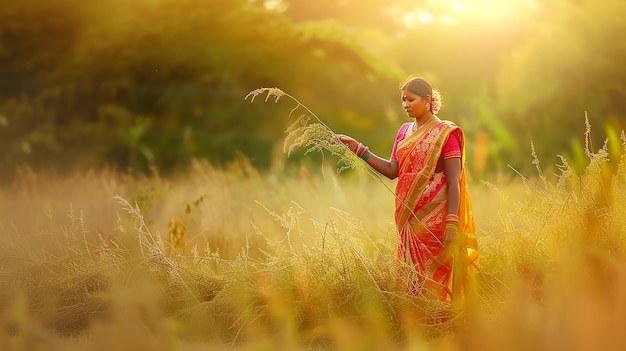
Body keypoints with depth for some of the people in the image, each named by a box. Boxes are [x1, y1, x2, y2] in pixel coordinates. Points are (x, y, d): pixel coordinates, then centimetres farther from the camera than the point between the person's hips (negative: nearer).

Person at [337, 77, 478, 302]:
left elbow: (454, 182, -12)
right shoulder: (405, 131, 13)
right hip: (410, 217, 6)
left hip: (435, 219, -6)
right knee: (409, 276, 6)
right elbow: (393, 170, 5)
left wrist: (452, 225, -19)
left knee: (432, 279, -4)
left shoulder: (445, 134, -7)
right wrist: (358, 149, -3)